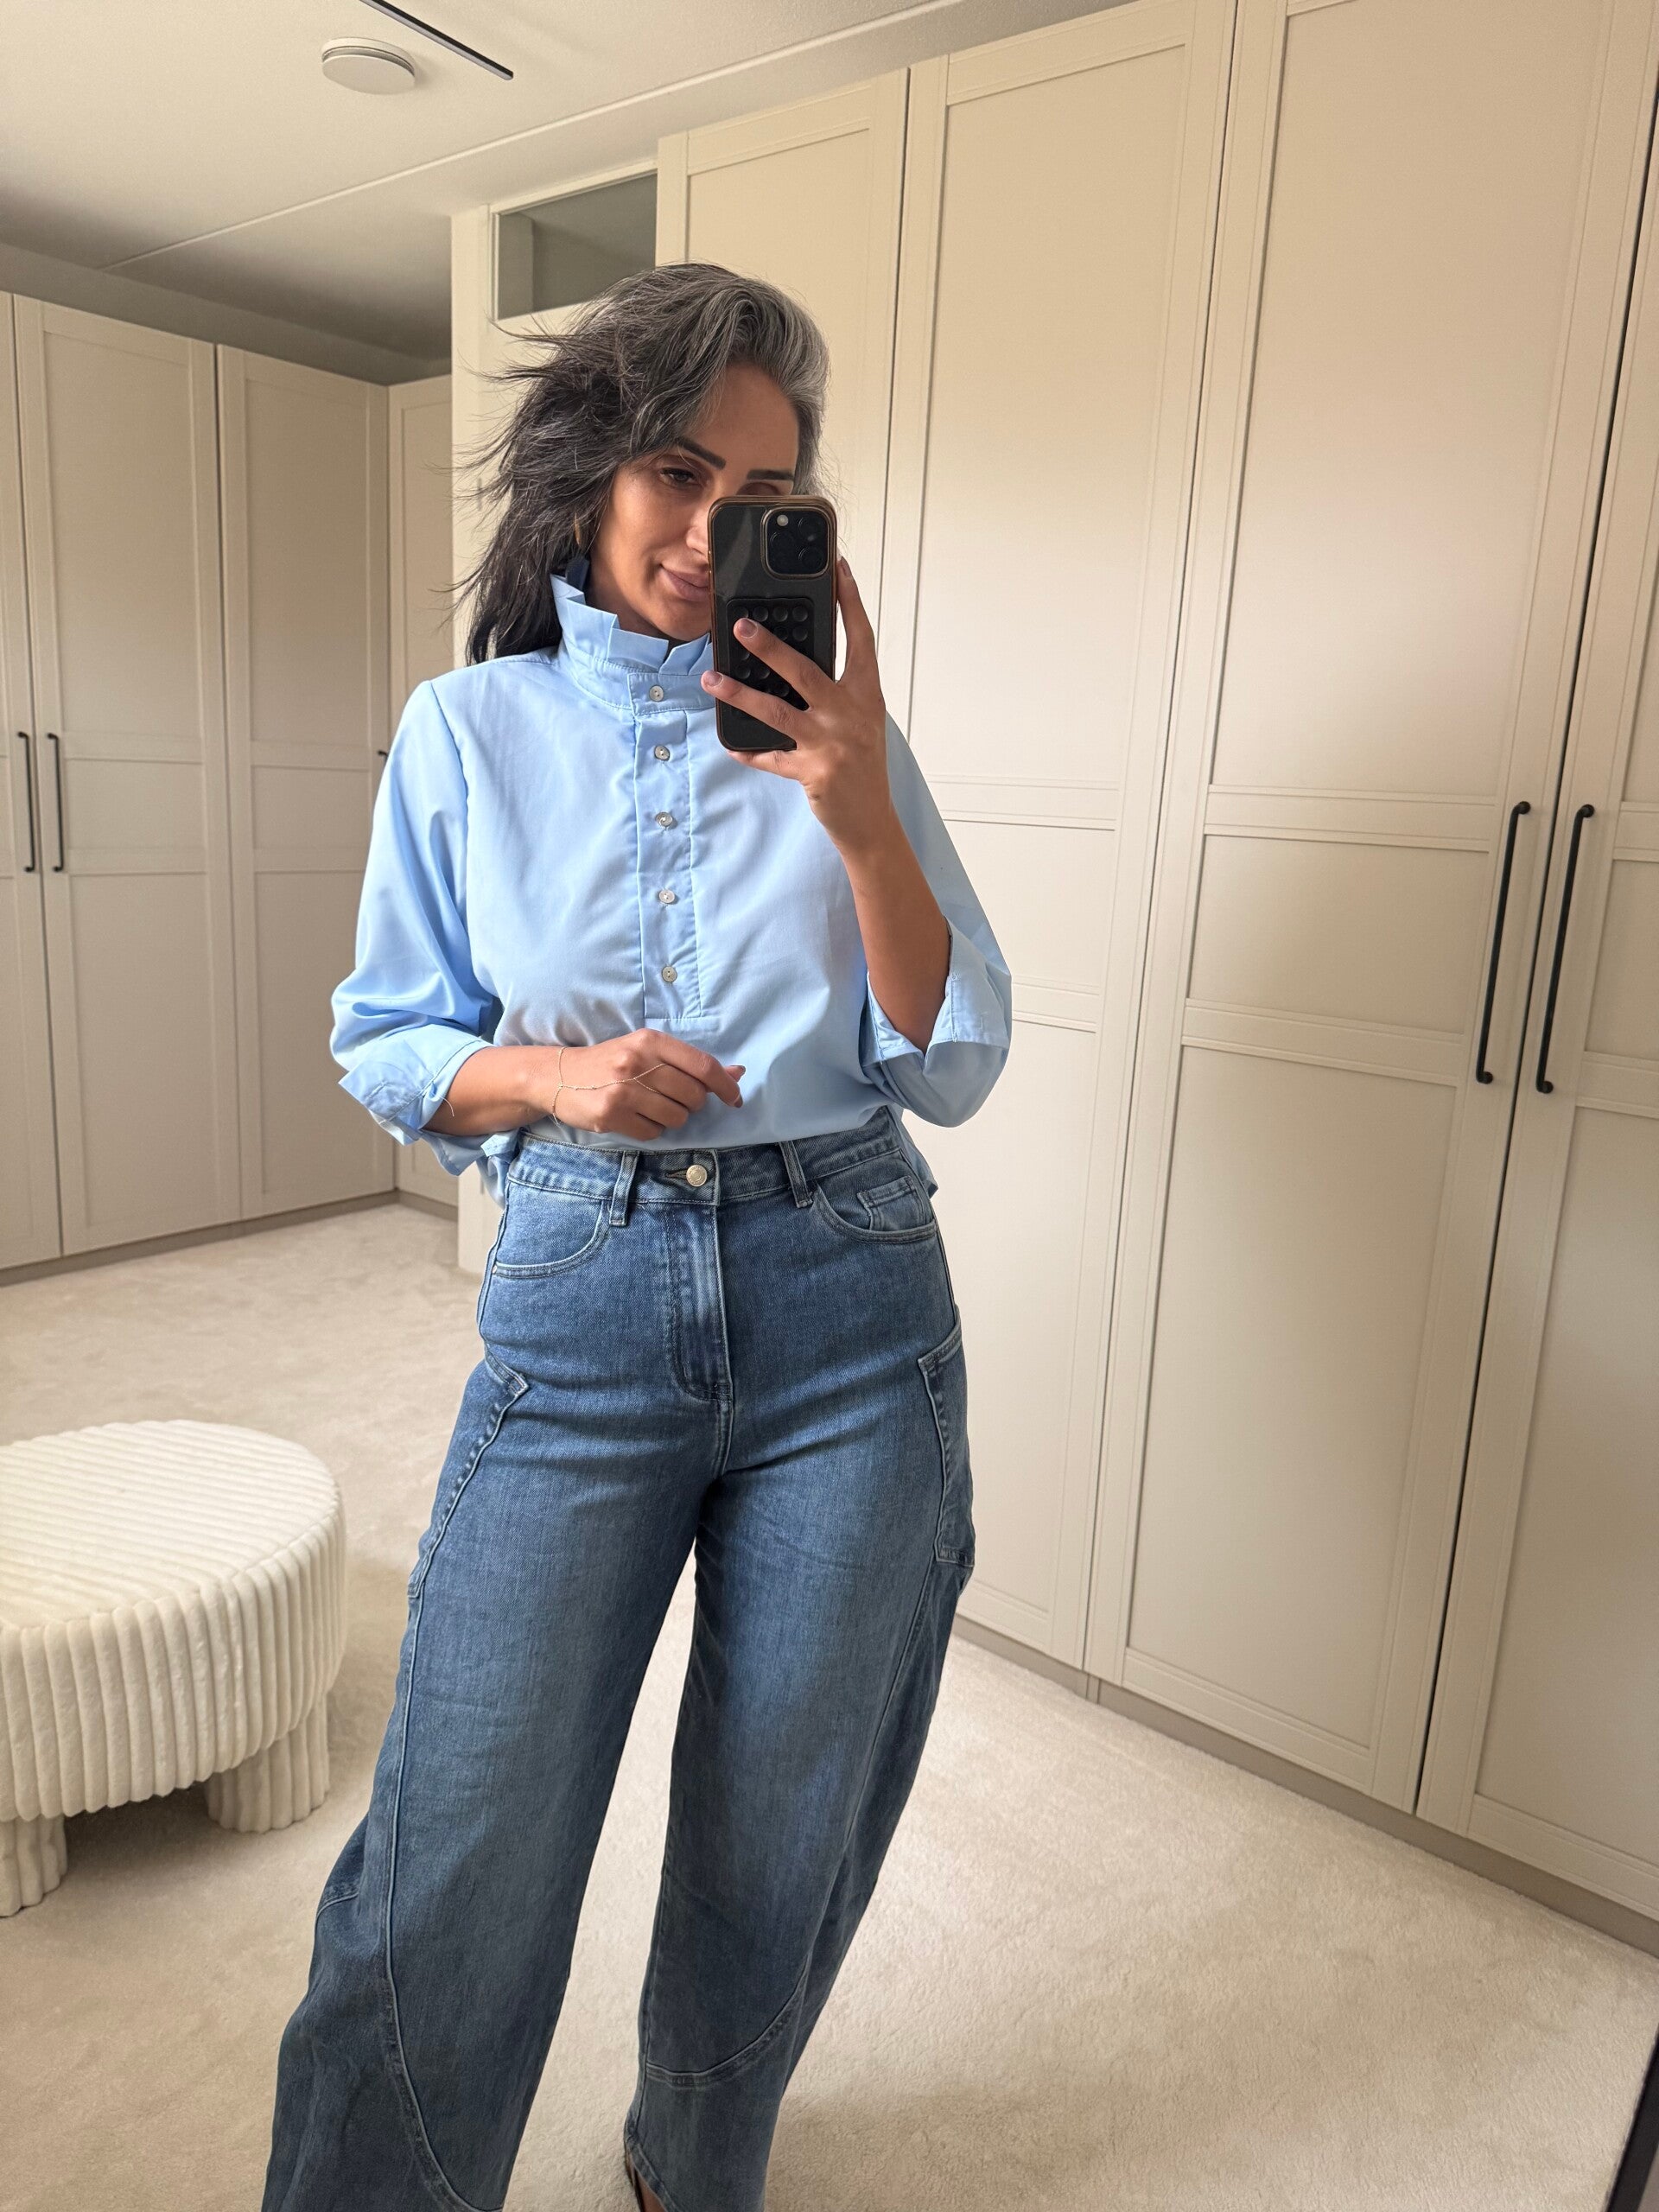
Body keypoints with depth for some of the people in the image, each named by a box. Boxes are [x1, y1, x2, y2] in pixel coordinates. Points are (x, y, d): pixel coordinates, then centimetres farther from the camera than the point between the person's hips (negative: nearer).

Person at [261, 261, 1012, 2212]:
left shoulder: (832, 730, 3)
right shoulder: (469, 731, 4)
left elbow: (955, 1068, -1)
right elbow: (385, 1043, 8)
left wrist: (862, 816, -16)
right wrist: (554, 1073, -12)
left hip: (848, 1312, 1)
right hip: (581, 1308, -1)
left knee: (780, 1845, 16)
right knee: (460, 1871, 1)